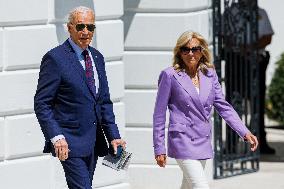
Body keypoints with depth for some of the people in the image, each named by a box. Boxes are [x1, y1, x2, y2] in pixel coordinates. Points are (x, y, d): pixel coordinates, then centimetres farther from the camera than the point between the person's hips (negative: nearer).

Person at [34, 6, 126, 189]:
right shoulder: (55, 58, -9)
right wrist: (56, 137, -20)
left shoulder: (97, 57, 13)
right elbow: (42, 104, -11)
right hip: (70, 142, -7)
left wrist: (113, 136, 8)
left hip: (94, 143, 7)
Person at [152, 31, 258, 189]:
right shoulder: (170, 75, -5)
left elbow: (223, 106, 10)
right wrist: (159, 148, -3)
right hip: (183, 141, -6)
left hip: (203, 142, 6)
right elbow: (159, 113, -2)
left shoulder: (209, 74, 9)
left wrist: (245, 132, 0)